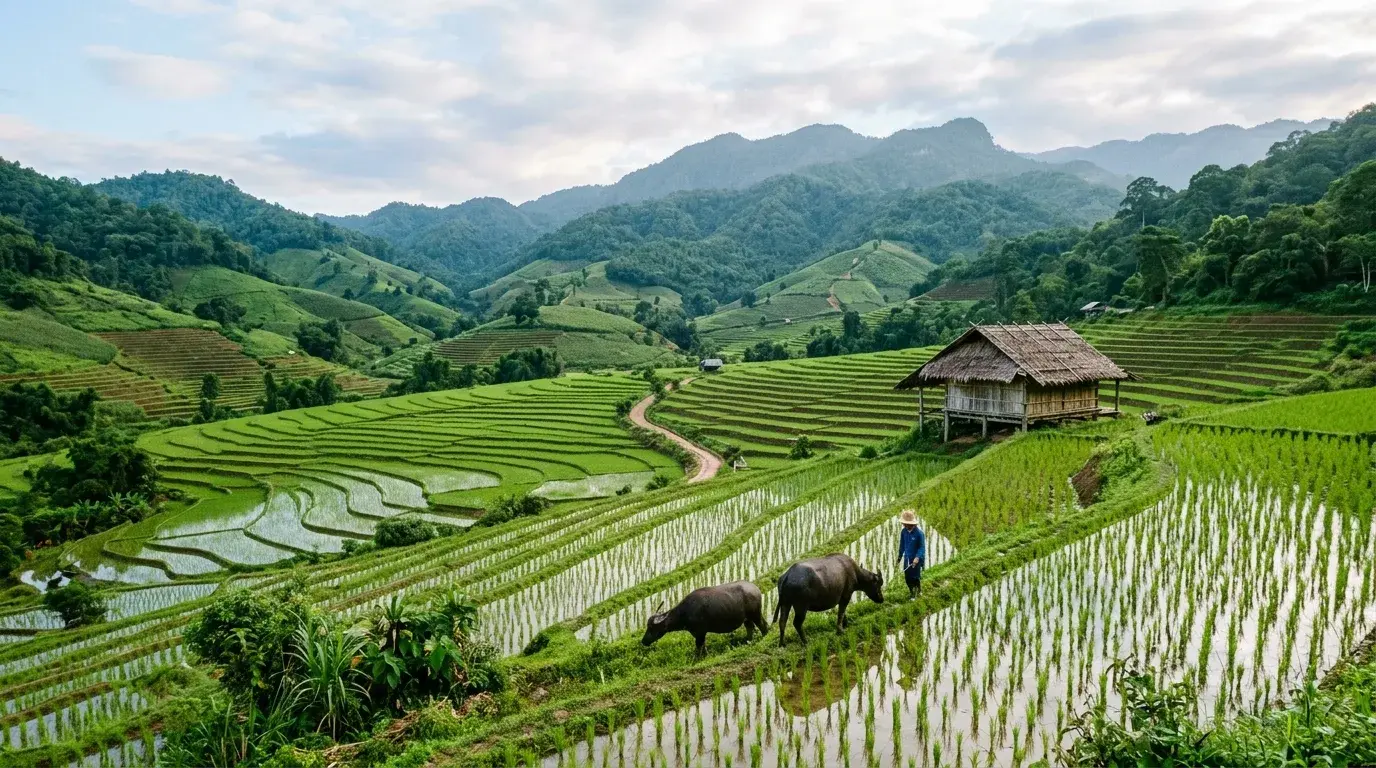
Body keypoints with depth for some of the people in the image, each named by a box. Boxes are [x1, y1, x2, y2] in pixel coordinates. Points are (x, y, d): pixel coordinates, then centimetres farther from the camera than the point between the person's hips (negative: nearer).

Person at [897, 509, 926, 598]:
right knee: (907, 577, 11)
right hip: (907, 559, 5)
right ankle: (911, 591, 33)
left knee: (915, 577, 5)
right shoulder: (904, 532, -5)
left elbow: (922, 547, -15)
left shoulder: (919, 533, -20)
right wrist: (899, 557, 13)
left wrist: (917, 558, -28)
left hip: (916, 559, -5)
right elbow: (902, 545, 7)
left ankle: (918, 590, 29)